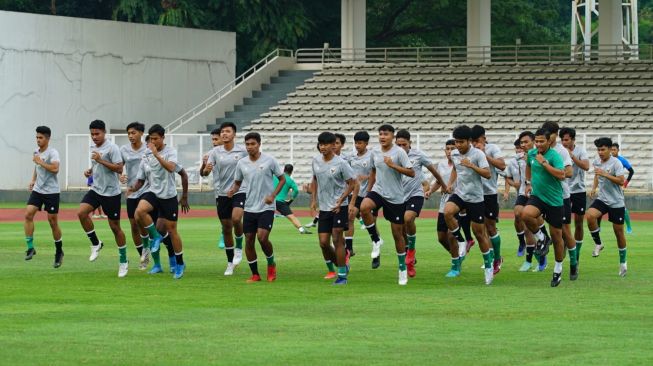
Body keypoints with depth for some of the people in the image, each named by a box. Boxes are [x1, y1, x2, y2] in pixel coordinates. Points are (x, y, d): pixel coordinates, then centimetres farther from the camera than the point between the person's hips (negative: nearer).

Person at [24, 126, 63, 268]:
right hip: (37, 190, 6)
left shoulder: (52, 152, -13)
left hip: (51, 191, -6)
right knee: (28, 214, -13)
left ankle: (59, 252, 17)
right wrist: (33, 180, 15)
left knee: (53, 221, 0)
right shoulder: (36, 151, 10)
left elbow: (55, 169, -28)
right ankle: (30, 248, -9)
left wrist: (40, 162, -24)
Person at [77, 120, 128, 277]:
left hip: (111, 192, -7)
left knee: (115, 226, 1)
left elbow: (119, 168, -19)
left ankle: (123, 261, 14)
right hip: (96, 189, 7)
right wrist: (90, 171, 5)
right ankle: (95, 243, 1)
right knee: (81, 212, -17)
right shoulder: (93, 147, 10)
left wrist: (100, 160, -25)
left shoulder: (112, 148, -14)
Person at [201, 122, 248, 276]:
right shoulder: (215, 152, 0)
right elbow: (205, 172, -7)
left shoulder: (243, 151, -3)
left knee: (236, 218, -26)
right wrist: (205, 169, -30)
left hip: (239, 192, -3)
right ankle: (230, 263, 20)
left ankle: (239, 248, 0)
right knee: (226, 228, 7)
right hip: (222, 193, 3)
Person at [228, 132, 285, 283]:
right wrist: (233, 190, -7)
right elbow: (237, 182, 16)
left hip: (266, 207, -4)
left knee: (262, 237, -18)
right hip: (249, 207, 4)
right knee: (249, 241, 2)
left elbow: (282, 179, 2)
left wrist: (273, 195, -11)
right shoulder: (241, 163, 4)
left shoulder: (269, 160, -6)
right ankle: (255, 274, 14)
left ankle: (271, 264, 10)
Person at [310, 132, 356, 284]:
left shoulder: (341, 163, -12)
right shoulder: (316, 161, 4)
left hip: (339, 207, -5)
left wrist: (340, 201, -15)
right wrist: (314, 199, 11)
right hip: (323, 208, 5)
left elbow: (351, 184, -7)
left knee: (337, 239, -10)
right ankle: (332, 269, 24)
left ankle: (342, 275, -4)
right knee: (323, 242, 2)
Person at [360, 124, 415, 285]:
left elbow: (411, 173, -15)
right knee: (364, 207, -30)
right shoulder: (374, 152, 4)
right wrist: (368, 192, 17)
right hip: (378, 191, 3)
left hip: (395, 197, -3)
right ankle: (376, 240, -9)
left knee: (397, 233, 3)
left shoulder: (399, 152, -11)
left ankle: (403, 268, 19)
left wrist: (393, 165, -23)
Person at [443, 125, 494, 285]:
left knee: (479, 233, 2)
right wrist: (450, 183, 10)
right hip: (459, 194, 4)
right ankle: (460, 241, -7)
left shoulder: (478, 154, -13)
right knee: (447, 212, -29)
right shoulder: (454, 154, 3)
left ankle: (488, 266, 18)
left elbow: (488, 174, -20)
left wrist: (471, 165, -29)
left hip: (475, 198, -4)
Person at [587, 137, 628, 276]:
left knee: (619, 231, 4)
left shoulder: (616, 163, -14)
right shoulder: (597, 162, 2)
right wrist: (594, 188, 11)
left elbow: (621, 181, -22)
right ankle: (598, 243, -6)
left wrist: (605, 175, -29)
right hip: (602, 199, 4)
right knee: (590, 216, -26)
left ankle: (623, 262, 21)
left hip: (617, 202, -4)